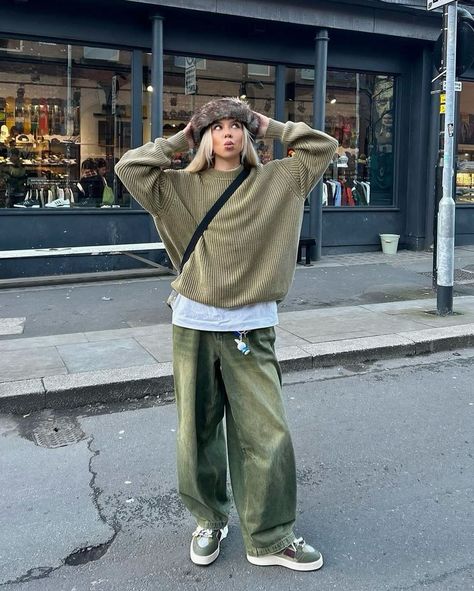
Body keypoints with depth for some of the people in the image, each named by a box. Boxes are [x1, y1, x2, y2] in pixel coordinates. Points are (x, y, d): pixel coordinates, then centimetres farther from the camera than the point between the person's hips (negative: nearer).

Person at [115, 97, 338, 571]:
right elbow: (129, 167, -3)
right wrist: (180, 139, 6)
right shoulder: (183, 186, 7)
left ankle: (269, 538, 17)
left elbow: (322, 147, 11)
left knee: (267, 434, -2)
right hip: (193, 325, 1)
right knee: (197, 432, 11)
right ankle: (209, 520, 33)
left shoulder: (274, 182, 8)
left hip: (251, 327, 0)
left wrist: (268, 127, 11)